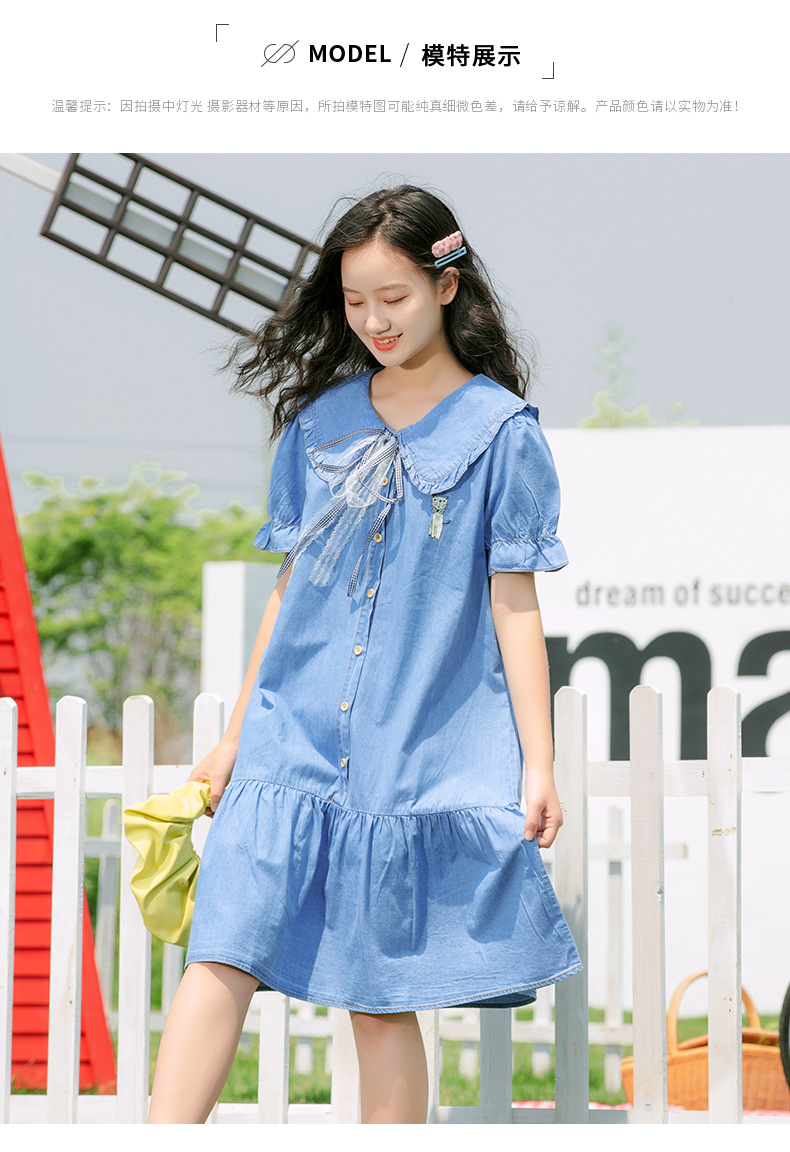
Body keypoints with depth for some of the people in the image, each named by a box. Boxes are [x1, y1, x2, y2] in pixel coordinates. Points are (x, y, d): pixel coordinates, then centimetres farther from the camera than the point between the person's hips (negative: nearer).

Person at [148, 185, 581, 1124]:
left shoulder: (500, 430, 0)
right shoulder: (320, 421, 10)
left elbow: (514, 603, 0)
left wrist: (539, 764, -3)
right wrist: (233, 738, 16)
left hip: (423, 750, -3)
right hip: (295, 737, 3)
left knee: (382, 997, 0)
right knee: (222, 953, -10)